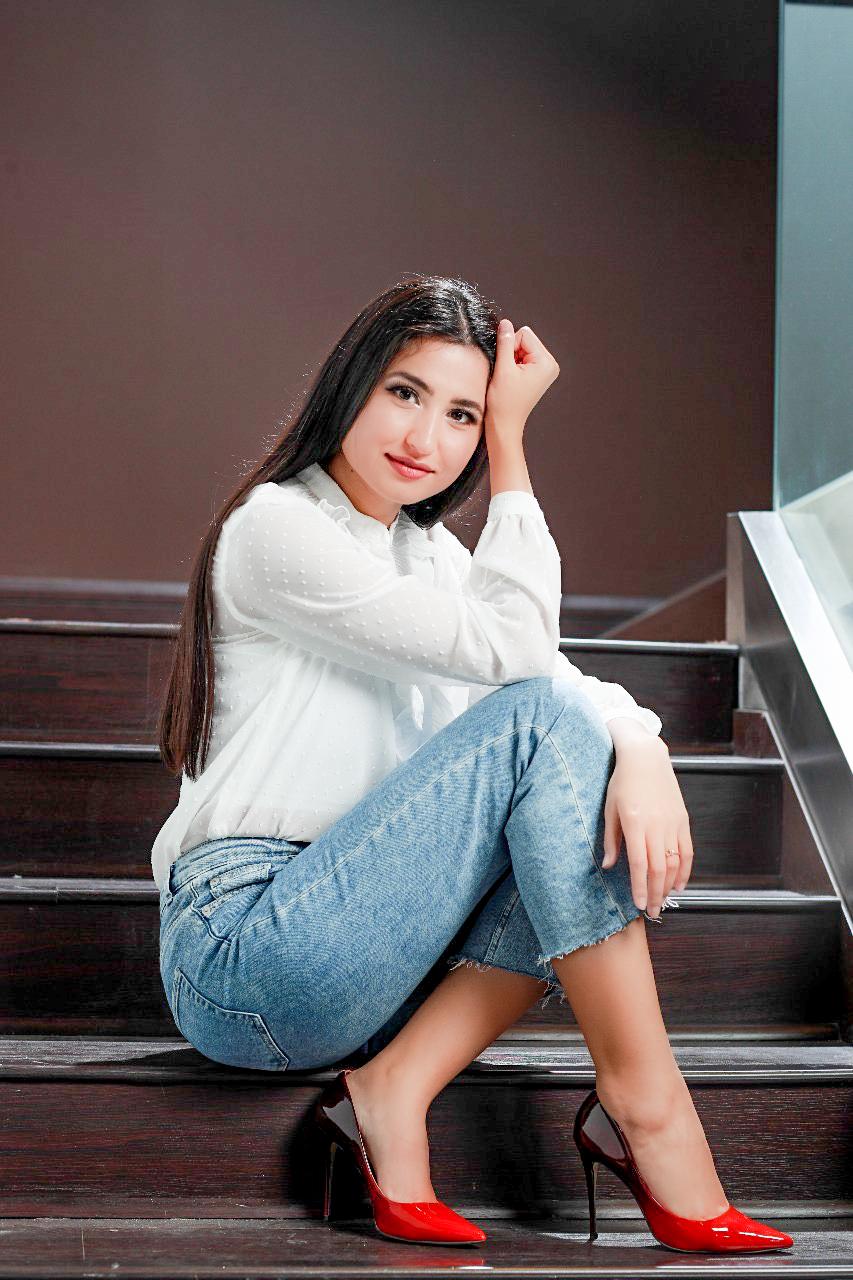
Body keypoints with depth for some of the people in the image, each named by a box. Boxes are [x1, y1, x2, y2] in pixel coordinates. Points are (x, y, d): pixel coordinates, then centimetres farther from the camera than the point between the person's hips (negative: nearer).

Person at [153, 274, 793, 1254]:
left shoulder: (425, 549, 17)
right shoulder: (277, 527, -9)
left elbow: (577, 681, 3)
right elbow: (510, 651, -16)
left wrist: (641, 750, -19)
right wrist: (514, 445, -9)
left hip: (344, 949, 8)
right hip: (241, 958, -8)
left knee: (617, 814, -10)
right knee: (538, 723, -20)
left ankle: (396, 1086, -17)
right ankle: (644, 1103, -18)